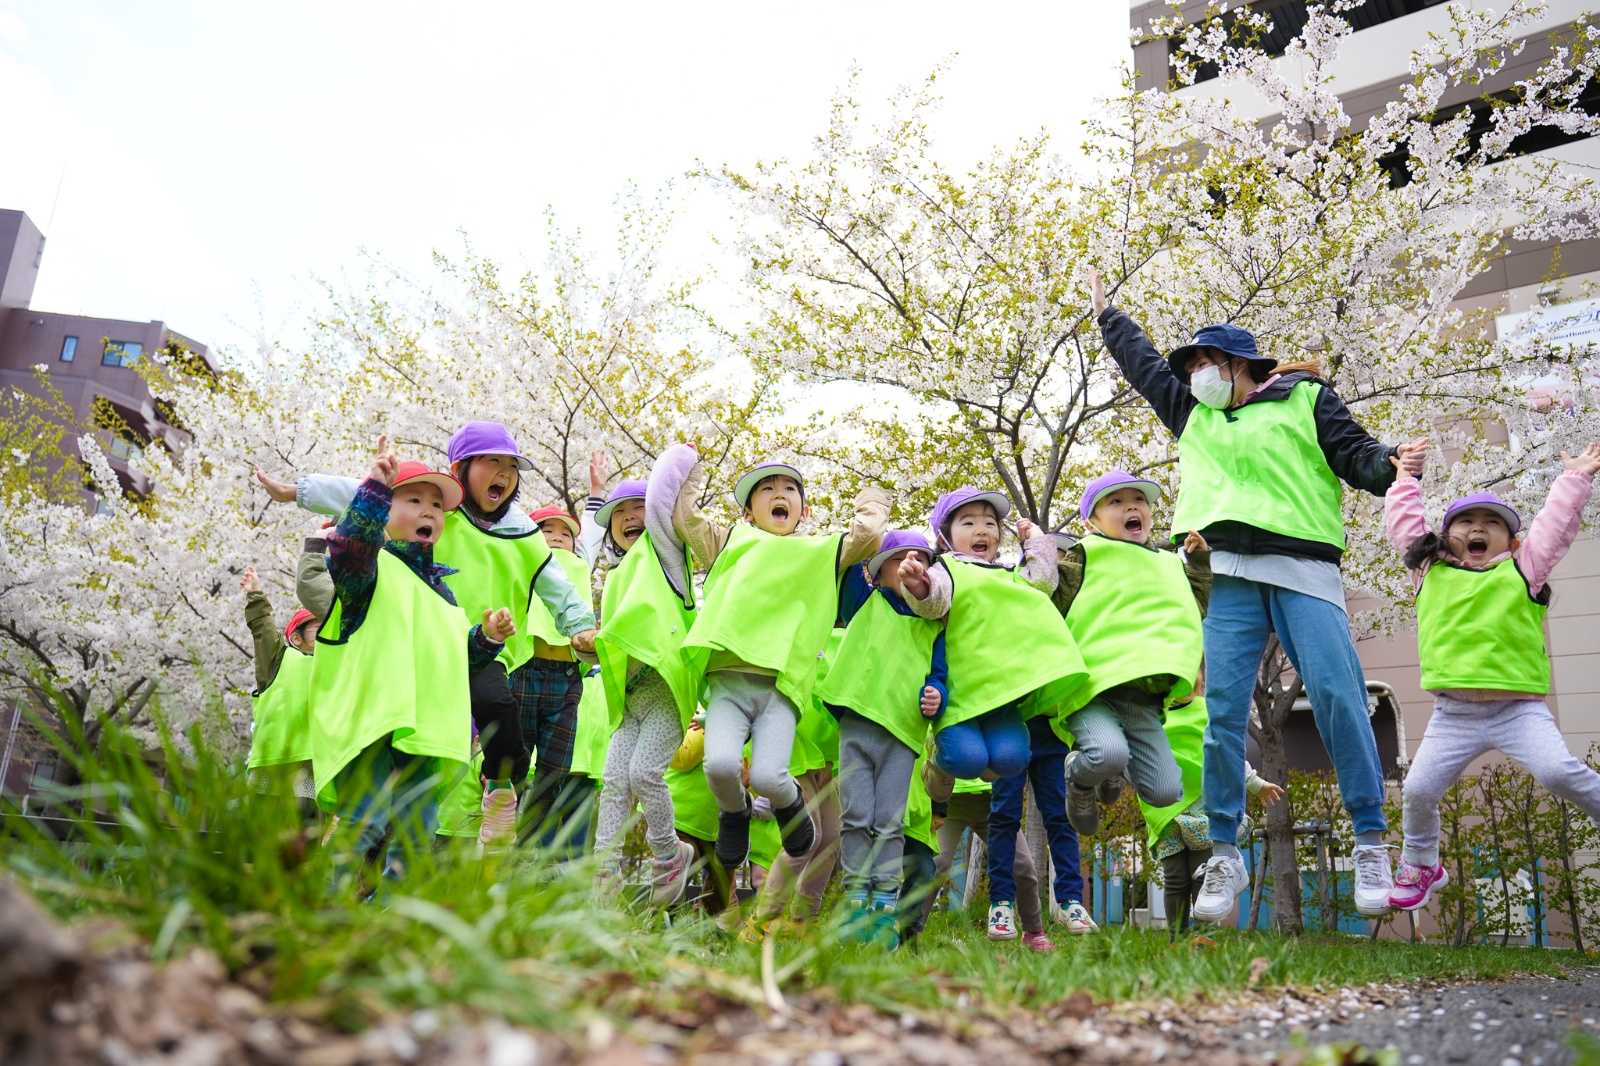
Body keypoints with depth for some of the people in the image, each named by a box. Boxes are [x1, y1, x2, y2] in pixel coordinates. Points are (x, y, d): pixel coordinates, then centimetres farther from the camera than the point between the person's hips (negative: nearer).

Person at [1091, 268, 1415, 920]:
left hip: (1305, 569, -3)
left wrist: (1391, 464, -16)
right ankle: (1225, 856, 1)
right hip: (1230, 576, 3)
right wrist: (1104, 310, 47)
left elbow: (1355, 456, 6)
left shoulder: (1305, 399, 15)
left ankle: (1370, 845, 0)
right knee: (1223, 711, -5)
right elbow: (1141, 362, 37)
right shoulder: (1192, 414, 26)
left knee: (1337, 697, -11)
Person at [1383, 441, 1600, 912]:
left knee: (1559, 771, -22)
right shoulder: (1430, 571, 12)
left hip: (1518, 708, -1)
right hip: (1452, 714, 2)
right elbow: (1404, 523, 17)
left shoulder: (1522, 570, 9)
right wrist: (1406, 478, 23)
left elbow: (1555, 523, 11)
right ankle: (1420, 866, 22)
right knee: (1418, 789, -2)